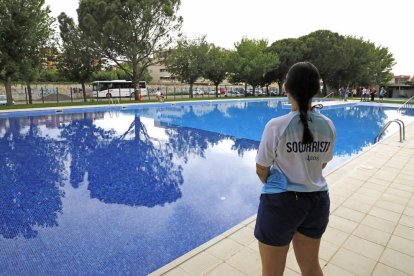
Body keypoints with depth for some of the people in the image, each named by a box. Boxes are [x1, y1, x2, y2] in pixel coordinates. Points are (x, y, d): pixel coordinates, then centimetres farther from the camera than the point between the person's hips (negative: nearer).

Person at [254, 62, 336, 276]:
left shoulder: (276, 126, -20)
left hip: (280, 203, -4)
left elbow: (261, 170, -9)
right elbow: (321, 164, 10)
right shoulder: (328, 126, -4)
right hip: (317, 201, 5)